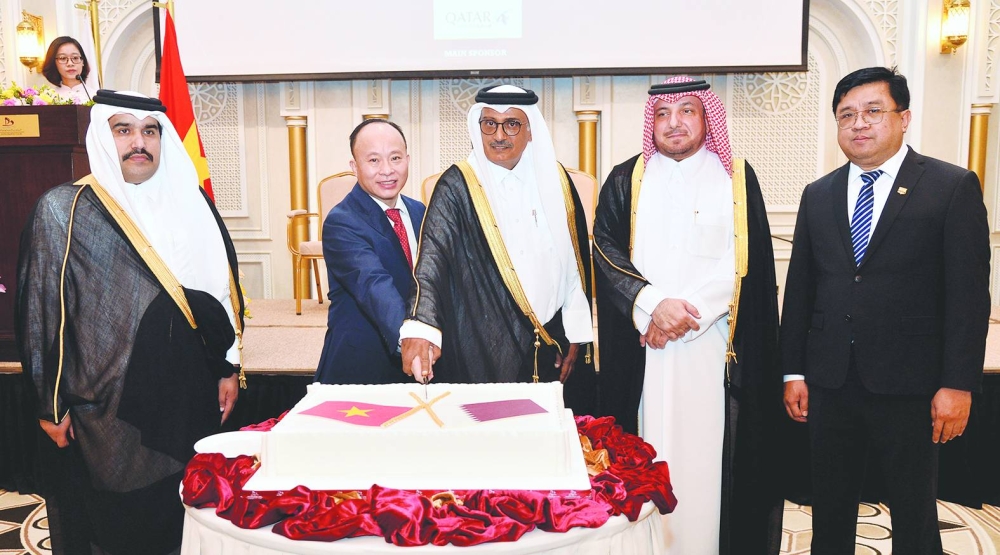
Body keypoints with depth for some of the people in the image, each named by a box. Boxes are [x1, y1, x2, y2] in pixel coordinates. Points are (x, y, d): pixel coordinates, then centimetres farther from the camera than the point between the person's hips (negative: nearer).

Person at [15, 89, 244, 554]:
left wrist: (228, 367, 8)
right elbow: (40, 311, -5)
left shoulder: (190, 203, 6)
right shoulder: (63, 212, -7)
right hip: (109, 407, -3)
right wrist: (50, 405, -4)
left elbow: (222, 287, 10)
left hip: (191, 398, 4)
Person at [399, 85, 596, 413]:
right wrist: (420, 329, -36)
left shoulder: (555, 181, 5)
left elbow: (576, 261, 8)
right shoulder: (458, 186, -8)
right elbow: (432, 258, -21)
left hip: (552, 348, 4)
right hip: (484, 351, -3)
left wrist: (576, 334, 6)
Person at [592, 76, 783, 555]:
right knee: (650, 451, 3)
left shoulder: (737, 179, 6)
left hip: (713, 345, -1)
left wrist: (684, 311, -12)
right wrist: (652, 305, -13)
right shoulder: (626, 180, 10)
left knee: (706, 451, 0)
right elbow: (605, 250, 0)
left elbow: (744, 261, -2)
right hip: (642, 347, 1)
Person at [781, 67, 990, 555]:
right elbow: (799, 289, 8)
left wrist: (958, 384, -12)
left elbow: (969, 294, -8)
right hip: (829, 382, 4)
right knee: (830, 513, 15)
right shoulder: (818, 195, 9)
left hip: (909, 386, -3)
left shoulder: (953, 188, -4)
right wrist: (794, 371, 6)